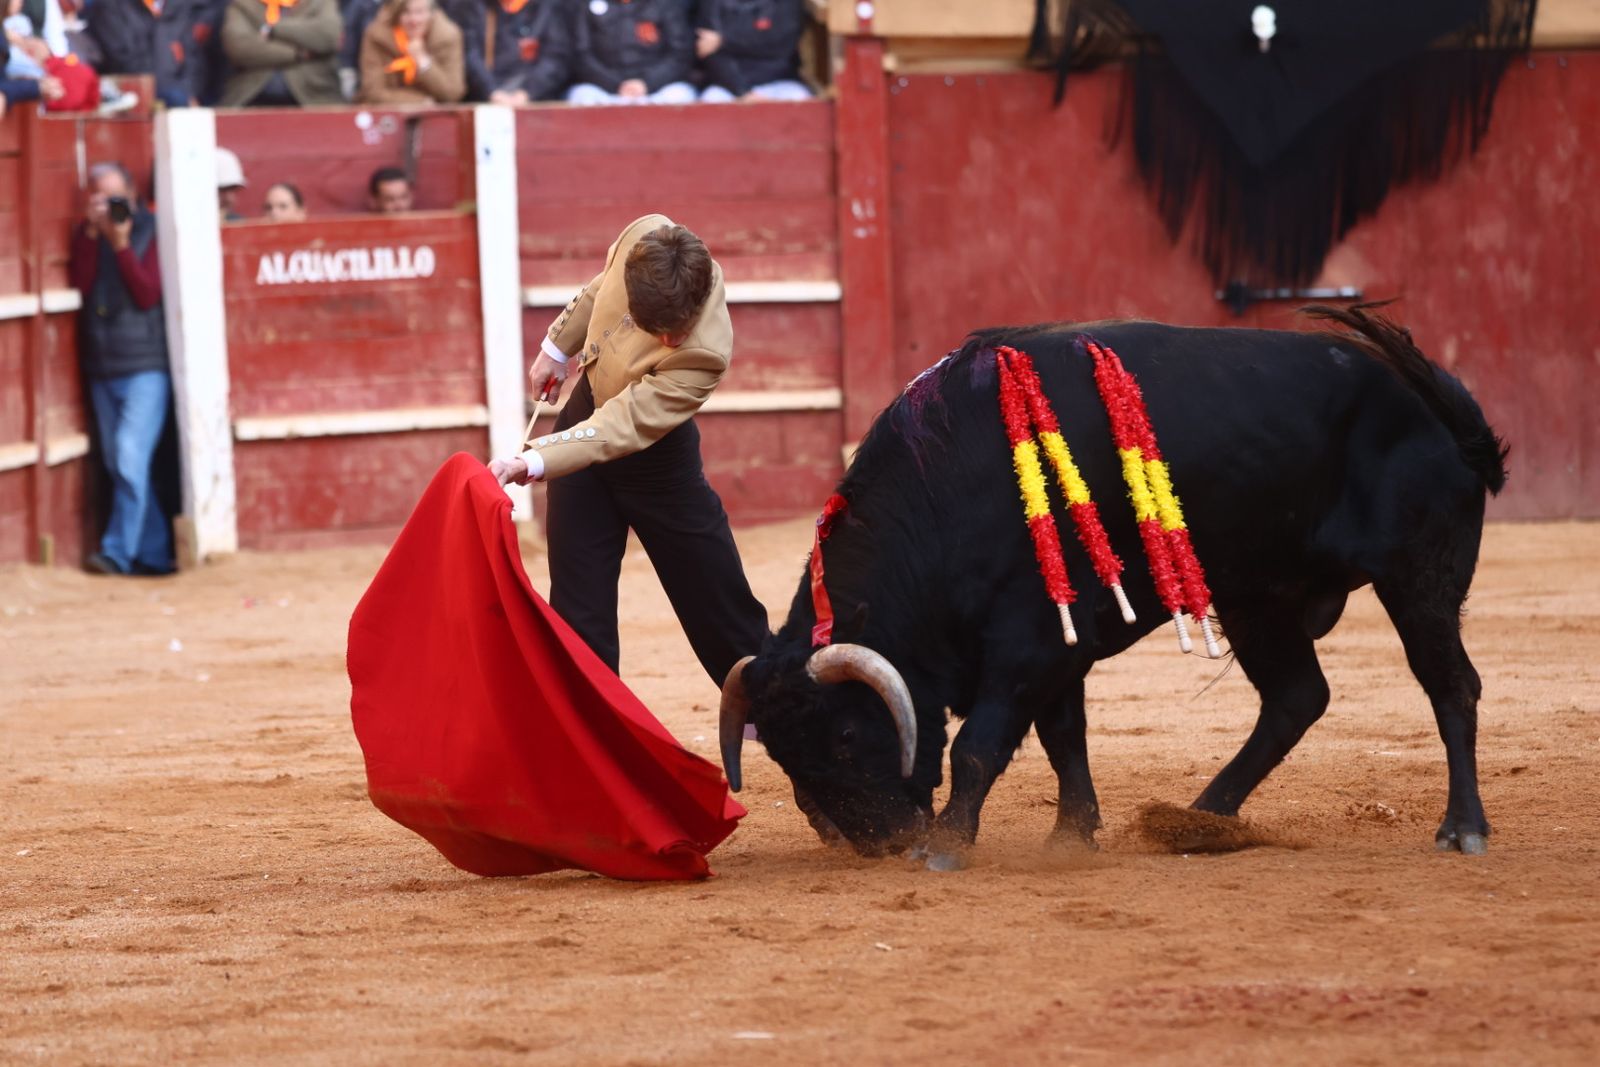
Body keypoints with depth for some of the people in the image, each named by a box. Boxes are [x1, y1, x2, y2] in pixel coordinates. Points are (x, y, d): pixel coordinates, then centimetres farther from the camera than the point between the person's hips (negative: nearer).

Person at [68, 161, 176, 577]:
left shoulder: (150, 231, -2)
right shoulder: (86, 235, 10)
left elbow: (148, 295, -10)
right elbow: (81, 285, -5)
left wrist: (121, 244, -16)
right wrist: (92, 233, -12)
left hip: (145, 367, -5)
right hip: (102, 369, 5)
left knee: (130, 459, -17)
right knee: (120, 465, 6)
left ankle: (118, 550, -16)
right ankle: (153, 554, 12)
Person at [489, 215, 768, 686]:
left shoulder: (704, 353, -37)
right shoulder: (643, 237, -24)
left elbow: (620, 429, -39)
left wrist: (533, 464, -50)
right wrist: (557, 347, 14)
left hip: (654, 455, -4)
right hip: (587, 414, 4)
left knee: (721, 605, 7)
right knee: (580, 610, 2)